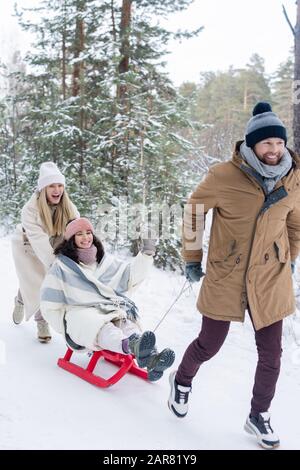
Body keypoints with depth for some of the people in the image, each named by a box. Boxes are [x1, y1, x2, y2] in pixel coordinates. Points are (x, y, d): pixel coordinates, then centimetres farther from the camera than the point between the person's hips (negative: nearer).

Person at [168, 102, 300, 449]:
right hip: (225, 278, -3)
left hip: (270, 280, 3)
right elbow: (194, 211, -2)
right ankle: (182, 381, 42)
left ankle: (259, 417, 32)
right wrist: (192, 258, 3)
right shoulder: (223, 176, -16)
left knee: (271, 355, 8)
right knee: (209, 345, 9)